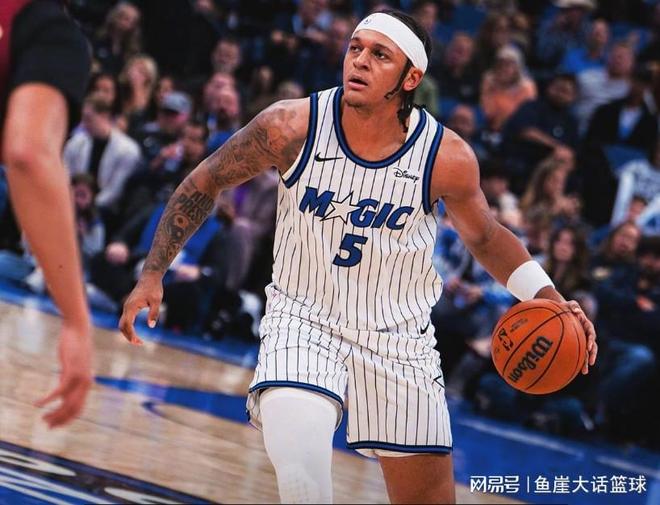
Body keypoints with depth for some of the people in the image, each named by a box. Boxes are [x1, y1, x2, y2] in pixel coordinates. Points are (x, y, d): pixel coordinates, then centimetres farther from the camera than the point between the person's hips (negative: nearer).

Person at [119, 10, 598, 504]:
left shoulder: (447, 157, -14)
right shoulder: (293, 127, -17)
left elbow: (486, 238, 6)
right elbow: (204, 184, -1)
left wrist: (549, 298, -7)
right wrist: (152, 275, -3)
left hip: (399, 334, 2)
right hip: (302, 316, -2)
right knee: (298, 449, -31)